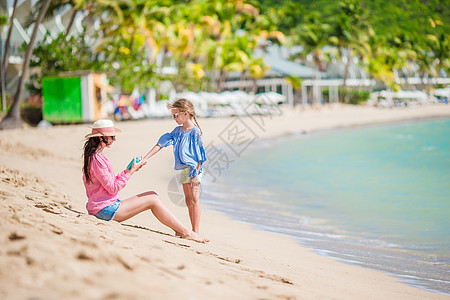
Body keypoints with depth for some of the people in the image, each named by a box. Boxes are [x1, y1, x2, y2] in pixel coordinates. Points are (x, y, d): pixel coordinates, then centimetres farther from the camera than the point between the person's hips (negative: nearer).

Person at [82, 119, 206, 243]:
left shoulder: (95, 156, 14)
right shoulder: (96, 159, -19)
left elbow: (111, 182, 15)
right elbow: (113, 188, -19)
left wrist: (129, 170, 7)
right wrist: (130, 172, -12)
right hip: (106, 209, -10)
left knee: (152, 195, 8)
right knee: (153, 200, -7)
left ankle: (178, 230, 6)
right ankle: (186, 233, -1)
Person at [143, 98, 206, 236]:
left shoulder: (195, 132, -13)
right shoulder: (177, 131, 9)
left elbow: (200, 156, -15)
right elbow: (160, 144, 10)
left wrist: (195, 174, -19)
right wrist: (145, 158, 5)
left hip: (194, 169, -8)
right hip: (184, 170, 8)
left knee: (194, 200, -6)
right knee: (188, 201, 11)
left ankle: (196, 232, -4)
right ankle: (193, 230, 18)